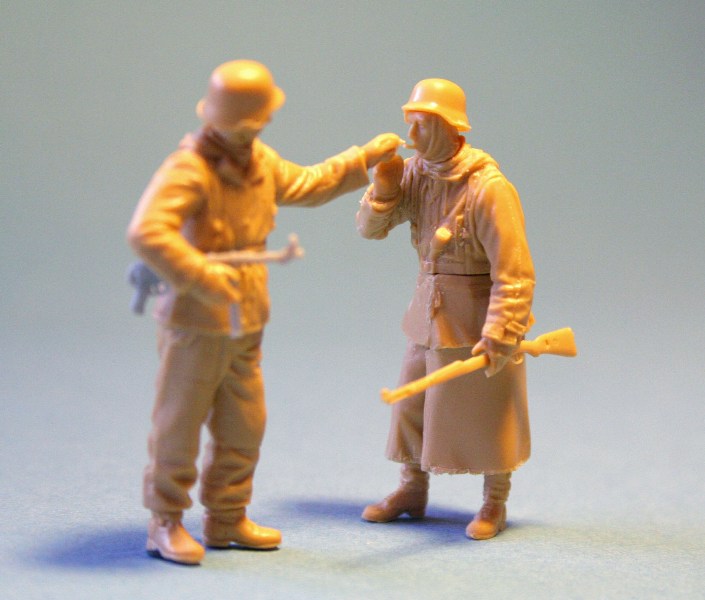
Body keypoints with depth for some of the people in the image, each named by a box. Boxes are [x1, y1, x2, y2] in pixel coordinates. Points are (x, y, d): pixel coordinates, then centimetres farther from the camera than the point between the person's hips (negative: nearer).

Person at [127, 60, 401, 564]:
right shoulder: (188, 169, -21)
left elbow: (307, 185, 26)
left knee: (243, 427, 13)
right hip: (195, 322, -8)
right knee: (179, 424, 3)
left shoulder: (260, 162, 7)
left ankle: (227, 520, 27)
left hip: (244, 324, 8)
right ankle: (166, 525, 17)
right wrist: (203, 280, -36)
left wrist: (364, 158, 22)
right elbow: (146, 232, -33)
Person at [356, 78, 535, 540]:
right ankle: (412, 492, 31)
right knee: (414, 402, 14)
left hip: (479, 317, -7)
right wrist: (384, 187, -13)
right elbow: (370, 228, 4)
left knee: (486, 411, 5)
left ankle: (495, 505, 22)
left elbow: (514, 273, -23)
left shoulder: (489, 188, -22)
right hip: (430, 312, 7)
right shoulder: (416, 173, 0)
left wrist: (499, 334, -27)